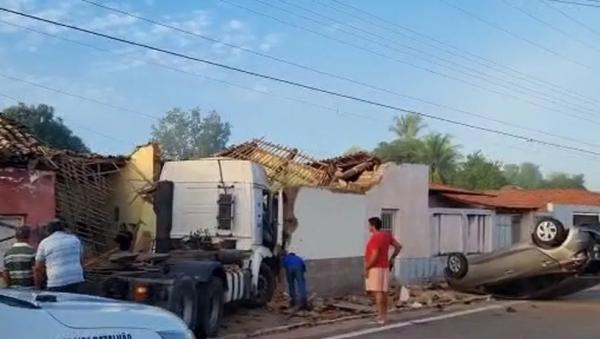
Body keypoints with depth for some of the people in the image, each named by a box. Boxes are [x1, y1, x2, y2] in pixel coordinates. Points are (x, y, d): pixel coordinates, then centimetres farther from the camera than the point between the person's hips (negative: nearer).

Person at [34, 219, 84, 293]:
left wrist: (38, 287, 13)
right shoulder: (74, 239, 12)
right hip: (76, 280, 3)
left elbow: (38, 268, 4)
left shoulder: (44, 243, 4)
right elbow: (81, 260, 18)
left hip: (57, 283, -3)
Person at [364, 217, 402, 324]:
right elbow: (398, 246, 15)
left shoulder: (375, 238, -18)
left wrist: (367, 268, -15)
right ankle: (384, 315, 17)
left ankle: (381, 316, -11)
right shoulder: (386, 235, 9)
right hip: (384, 267, 9)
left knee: (377, 292, -9)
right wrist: (392, 258, 20)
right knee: (383, 291, 11)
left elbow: (375, 256, -24)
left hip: (375, 268, -9)